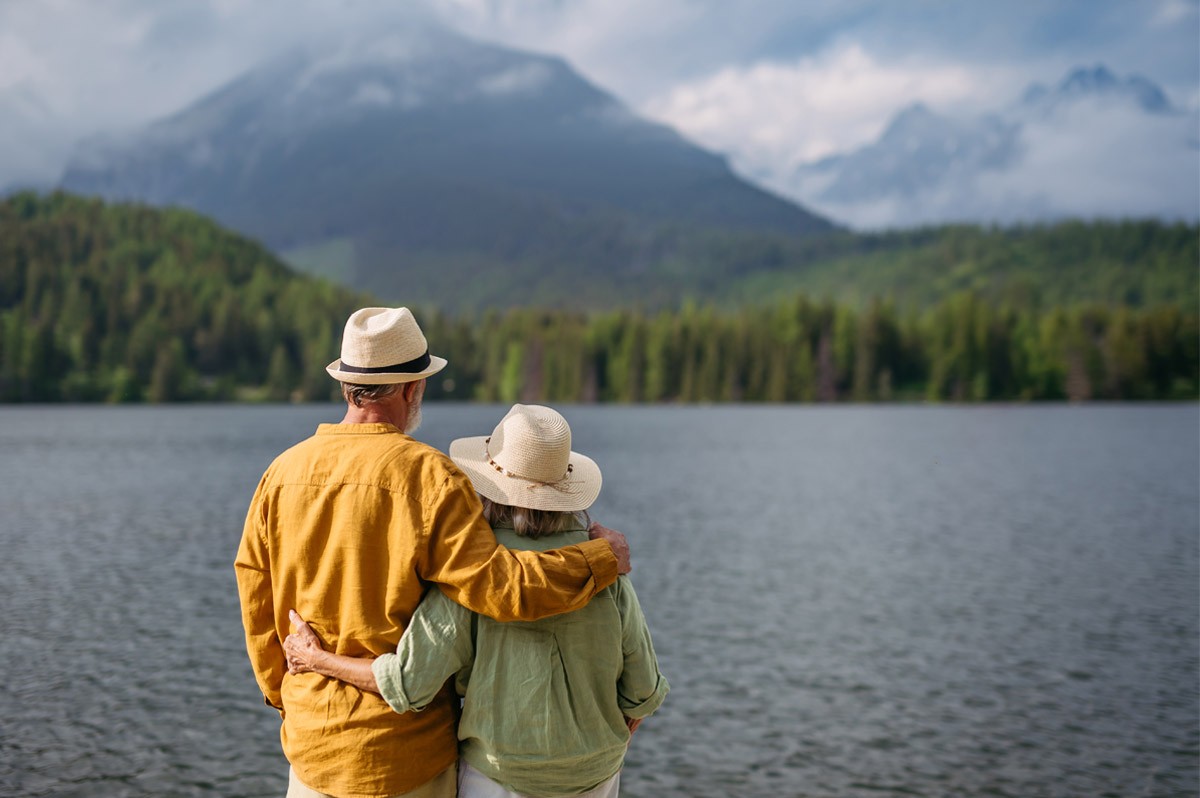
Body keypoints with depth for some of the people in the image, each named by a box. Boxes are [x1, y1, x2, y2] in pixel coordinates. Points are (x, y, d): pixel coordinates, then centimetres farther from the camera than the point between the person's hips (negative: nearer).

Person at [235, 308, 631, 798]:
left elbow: (257, 603, 5)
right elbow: (495, 584, -23)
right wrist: (601, 558, -10)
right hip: (407, 743, -4)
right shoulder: (430, 477, -16)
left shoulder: (283, 472, -1)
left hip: (311, 734, 4)